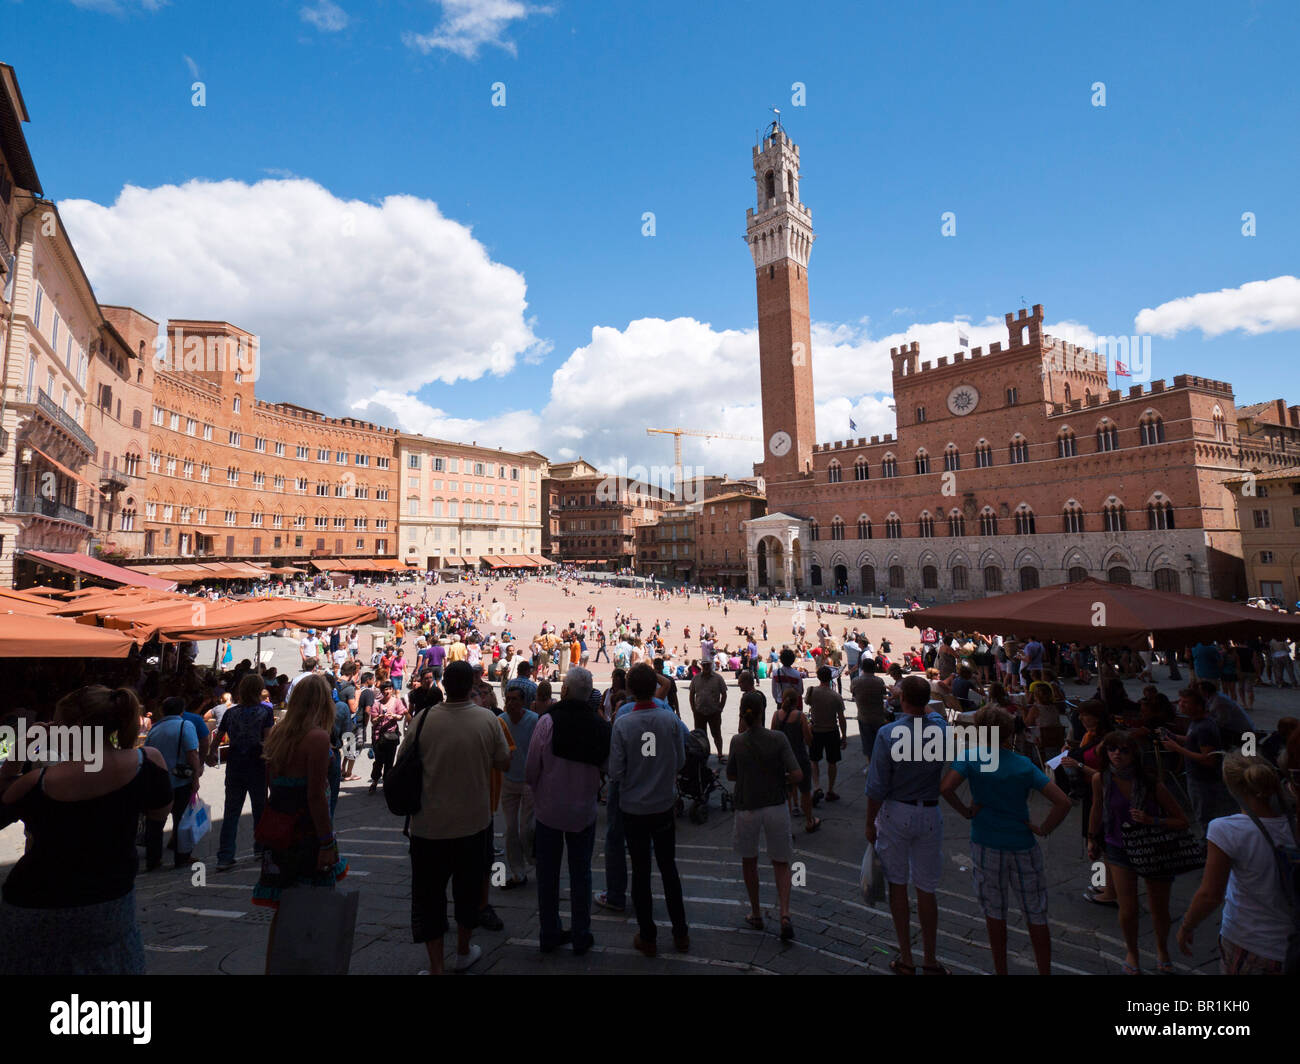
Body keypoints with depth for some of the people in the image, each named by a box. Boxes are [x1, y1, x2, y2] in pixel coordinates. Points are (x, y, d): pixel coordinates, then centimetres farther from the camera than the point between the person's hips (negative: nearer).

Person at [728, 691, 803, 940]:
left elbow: (730, 775, 1)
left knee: (749, 861, 22)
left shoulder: (737, 741, -11)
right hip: (776, 808, 0)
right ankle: (785, 913, 0)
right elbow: (797, 775, -16)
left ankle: (755, 914, 31)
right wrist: (781, 782, 4)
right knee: (781, 863, 17)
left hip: (747, 809, 0)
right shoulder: (778, 739, -13)